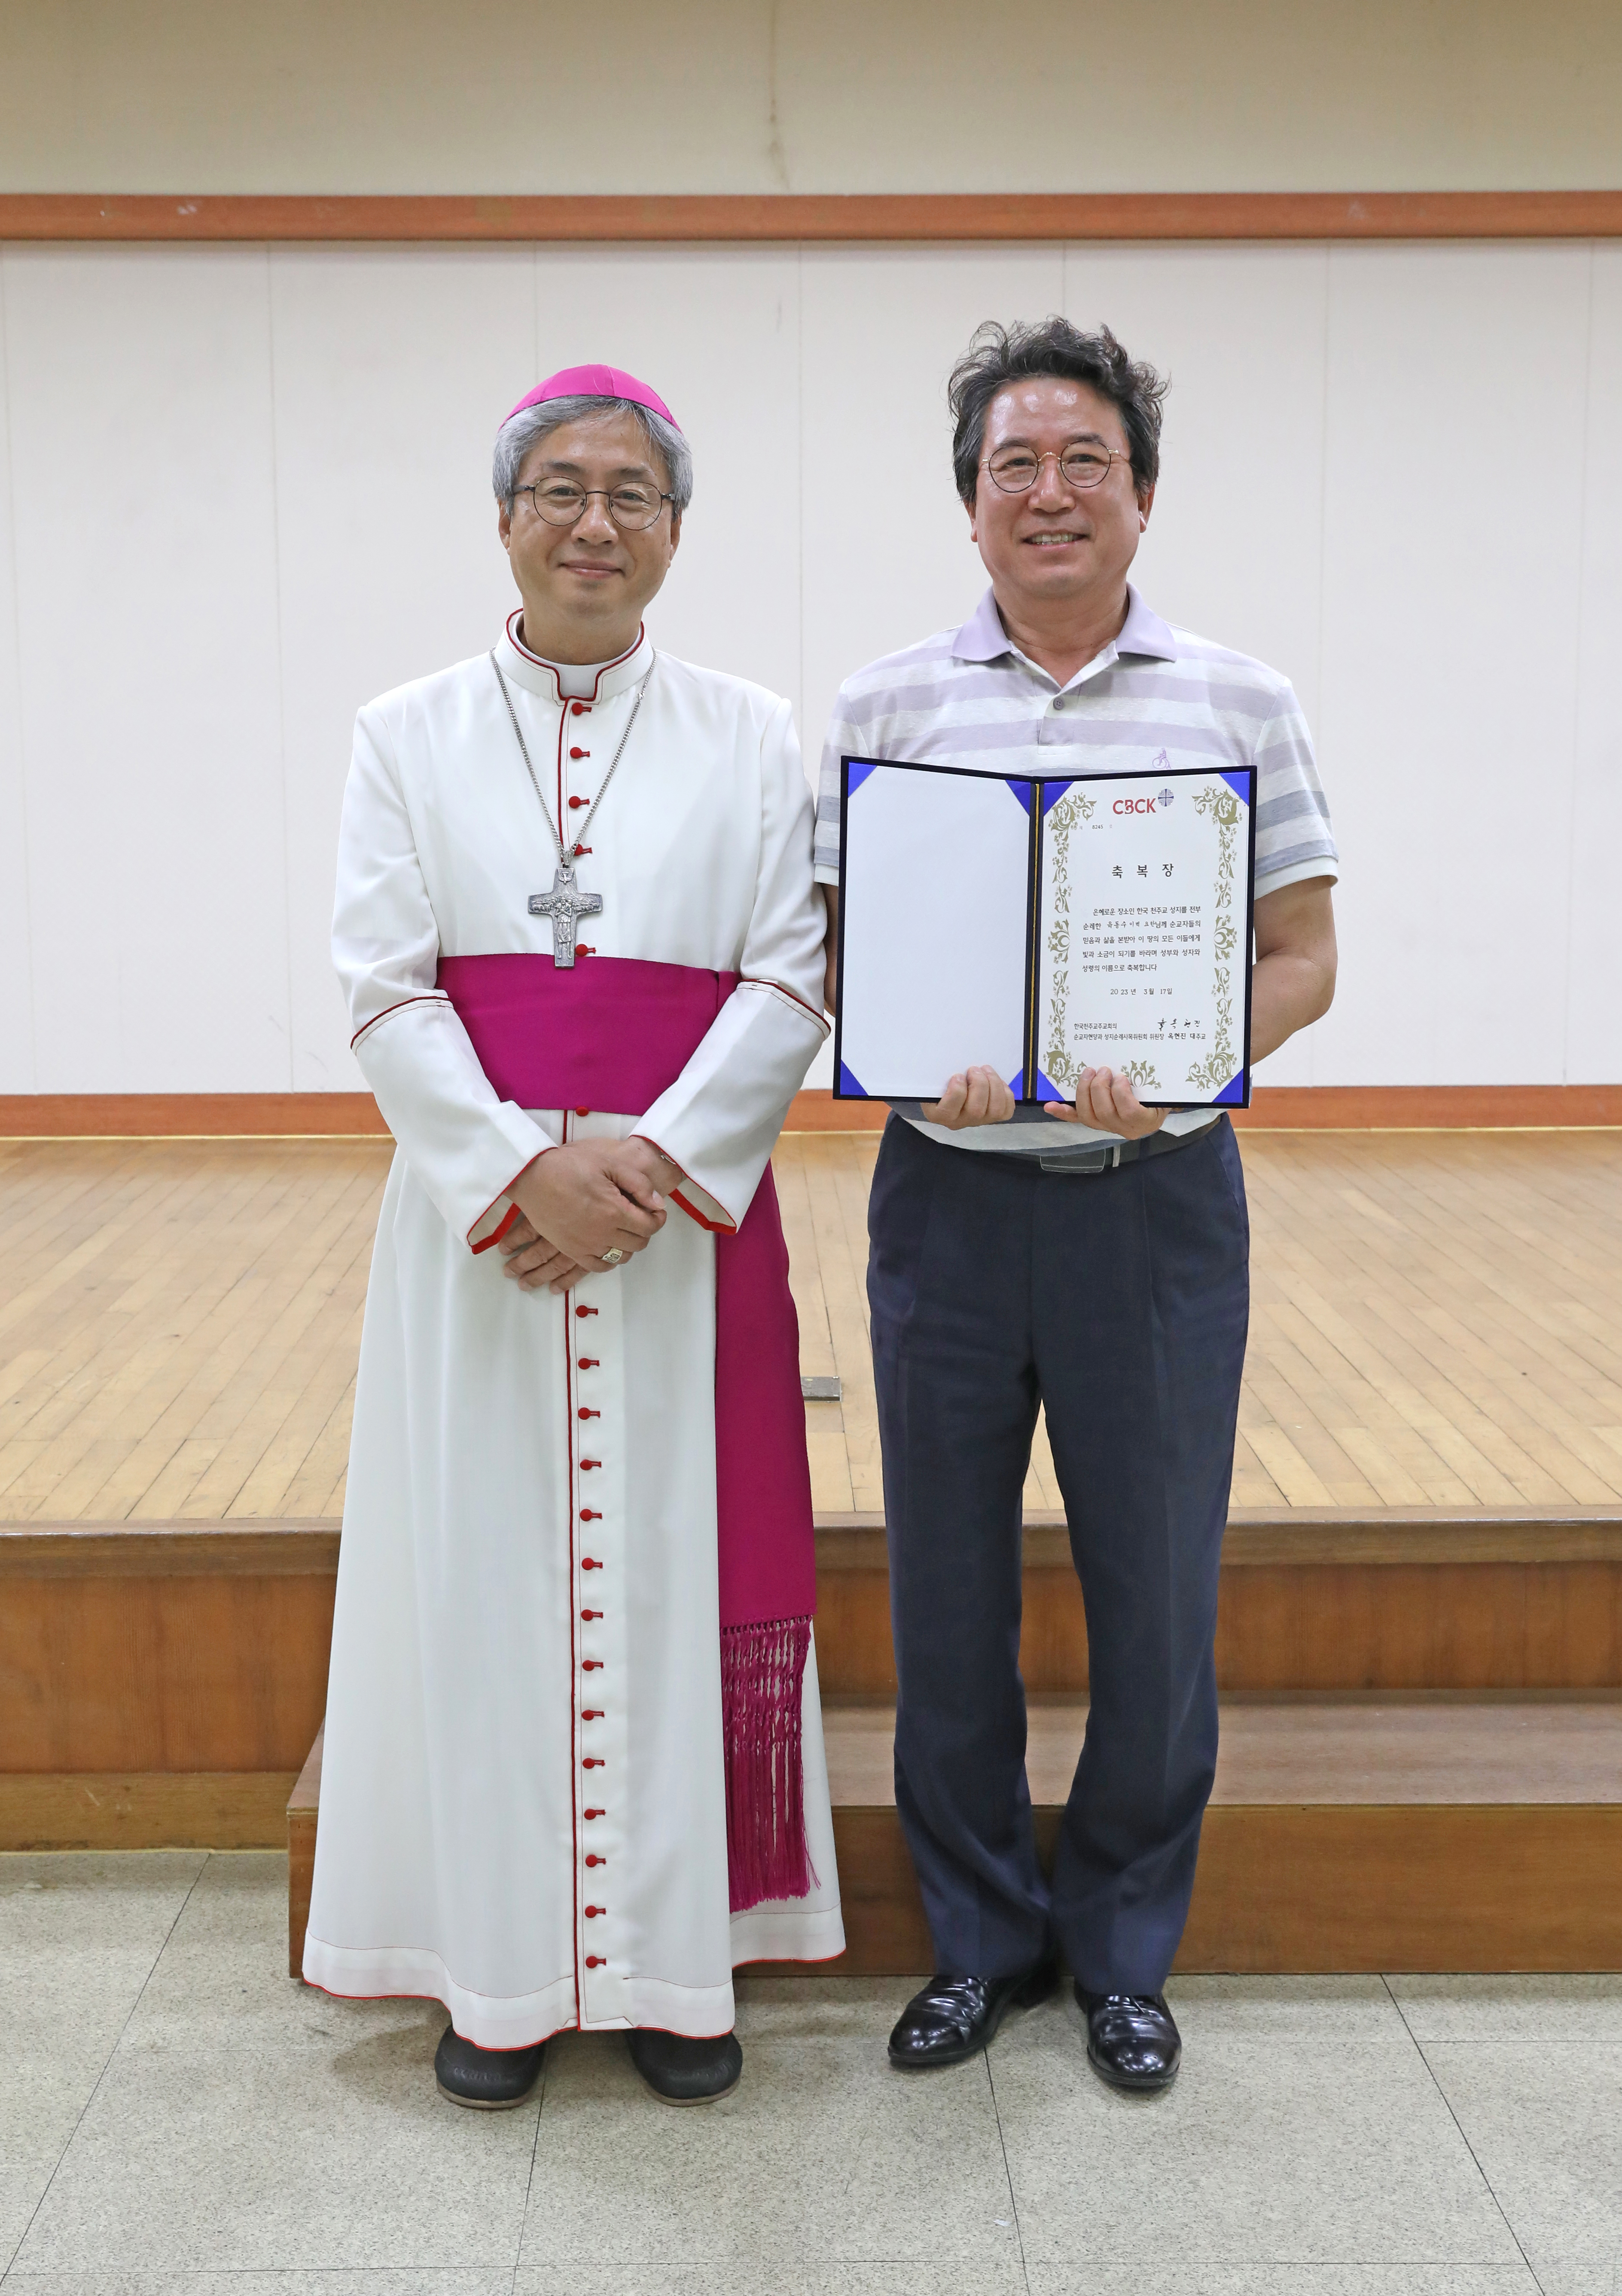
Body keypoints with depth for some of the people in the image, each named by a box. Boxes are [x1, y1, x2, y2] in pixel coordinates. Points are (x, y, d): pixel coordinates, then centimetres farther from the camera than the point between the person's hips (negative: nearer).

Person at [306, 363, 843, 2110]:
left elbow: (789, 982, -1)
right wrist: (526, 1167, -16)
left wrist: (649, 1153, -15)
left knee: (675, 1575, 5)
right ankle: (501, 1969, 19)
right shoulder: (408, 735, 7)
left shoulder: (748, 737, 6)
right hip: (477, 1222, 0)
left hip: (689, 1220, 0)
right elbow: (386, 990, -2)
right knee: (488, 1579, 5)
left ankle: (677, 1964, 19)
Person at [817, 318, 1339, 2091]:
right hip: (951, 1198, 1)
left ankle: (1124, 1953, 29)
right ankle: (981, 1936, 30)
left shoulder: (1239, 704, 2)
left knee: (1155, 1596, 8)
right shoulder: (885, 705, 4)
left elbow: (1301, 956, 2)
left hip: (1156, 1201, 0)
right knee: (948, 1594, 10)